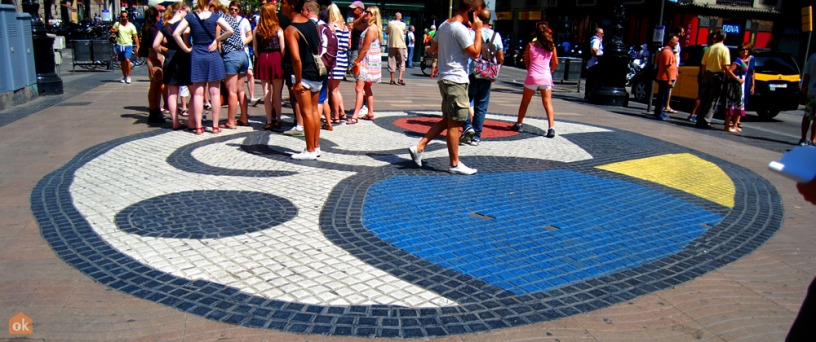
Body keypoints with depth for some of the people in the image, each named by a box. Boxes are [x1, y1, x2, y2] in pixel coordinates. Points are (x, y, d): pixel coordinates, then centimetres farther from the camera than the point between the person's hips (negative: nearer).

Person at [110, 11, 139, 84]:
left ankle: (128, 77, -11)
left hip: (128, 45, -3)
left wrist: (137, 47, -8)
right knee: (122, 62, 10)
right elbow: (111, 30, 21)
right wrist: (114, 31, -4)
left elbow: (135, 37, -1)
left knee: (127, 60, -20)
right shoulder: (117, 24, 7)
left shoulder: (131, 26, 0)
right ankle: (124, 77, 23)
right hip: (119, 45, 3)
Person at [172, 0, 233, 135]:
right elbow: (229, 30, -14)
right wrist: (217, 40, -2)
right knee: (215, 93, 3)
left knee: (198, 93, 4)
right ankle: (215, 126, 4)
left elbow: (176, 34, -7)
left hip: (197, 56, 1)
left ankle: (198, 126, 3)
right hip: (213, 55, -1)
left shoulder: (190, 16, 0)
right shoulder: (215, 16, -4)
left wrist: (186, 49, 1)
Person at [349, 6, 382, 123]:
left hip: (368, 61, -11)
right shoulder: (370, 27, 13)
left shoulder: (372, 29, -18)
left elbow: (365, 49, -19)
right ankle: (370, 113, 24)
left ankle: (354, 117, -17)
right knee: (367, 88, 16)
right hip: (367, 62, 11)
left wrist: (356, 62, -15)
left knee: (359, 88, -14)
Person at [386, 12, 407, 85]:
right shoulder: (403, 24, -1)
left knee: (392, 61, 6)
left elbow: (386, 32, 13)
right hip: (401, 45, -1)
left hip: (391, 45, 1)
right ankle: (400, 78, -9)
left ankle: (392, 80, 6)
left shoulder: (390, 23, -1)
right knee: (402, 61, 5)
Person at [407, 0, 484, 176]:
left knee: (447, 120, 17)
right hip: (457, 80, -9)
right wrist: (478, 30, -9)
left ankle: (419, 147, 14)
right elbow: (475, 53, -15)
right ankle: (455, 164, 7)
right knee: (455, 123, -2)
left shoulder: (444, 25, 12)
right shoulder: (460, 29, -16)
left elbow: (433, 48, 22)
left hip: (446, 79, 9)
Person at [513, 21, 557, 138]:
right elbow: (555, 63, 10)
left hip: (532, 76, -1)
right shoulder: (551, 46, 4)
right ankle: (551, 128, -8)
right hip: (546, 77, 1)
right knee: (548, 103, 2)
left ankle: (519, 124, 24)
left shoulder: (531, 45, 0)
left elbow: (527, 62, 6)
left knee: (525, 102, 14)